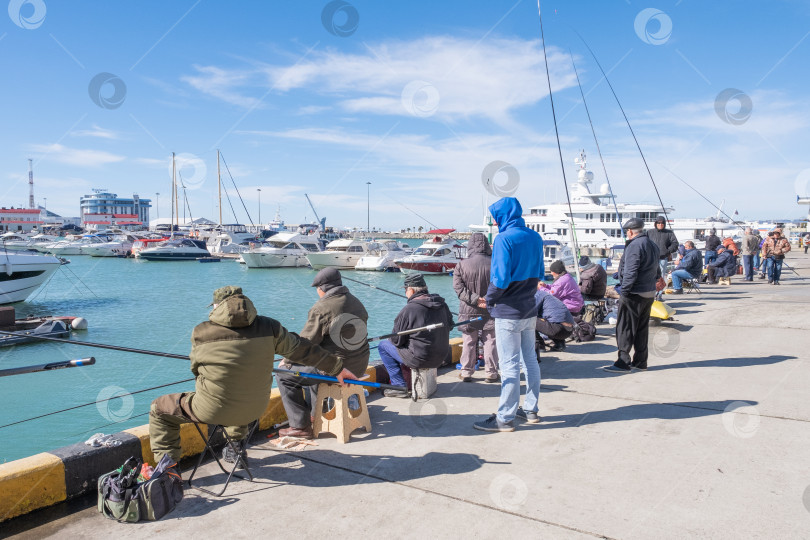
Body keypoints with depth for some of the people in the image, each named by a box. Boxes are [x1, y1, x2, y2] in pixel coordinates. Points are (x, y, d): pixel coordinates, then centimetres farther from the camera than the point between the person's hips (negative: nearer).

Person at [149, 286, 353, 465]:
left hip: (211, 411, -3)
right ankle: (237, 447, 47)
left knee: (159, 409, 20)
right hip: (254, 410, 3)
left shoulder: (200, 332, -10)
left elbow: (195, 368, 6)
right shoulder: (268, 327, -8)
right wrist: (337, 367, 13)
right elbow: (302, 350, 1)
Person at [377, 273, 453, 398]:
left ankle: (400, 386, 6)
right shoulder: (442, 304, 1)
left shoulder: (409, 309, -19)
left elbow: (397, 340, -11)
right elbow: (449, 324, 16)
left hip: (420, 360, -7)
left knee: (383, 345, 9)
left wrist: (391, 339, 12)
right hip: (441, 358, 8)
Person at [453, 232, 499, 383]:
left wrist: (475, 299, -13)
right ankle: (491, 373, 15)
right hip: (490, 310, 0)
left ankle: (466, 372, 16)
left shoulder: (461, 265, -7)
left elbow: (458, 287, -10)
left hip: (469, 311, 0)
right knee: (490, 342, 9)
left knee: (468, 342, 10)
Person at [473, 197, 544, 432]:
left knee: (509, 365, -3)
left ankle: (505, 418, 5)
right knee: (530, 360, 16)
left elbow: (501, 279, -23)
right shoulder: (535, 238, 7)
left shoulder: (504, 238, -17)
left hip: (509, 313, -8)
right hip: (530, 309, 8)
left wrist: (489, 300, -8)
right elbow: (539, 274, 14)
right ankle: (531, 410, 27)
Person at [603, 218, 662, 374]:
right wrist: (658, 279, 39)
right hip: (649, 293, 10)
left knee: (625, 328, -4)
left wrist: (624, 290, -18)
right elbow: (656, 268, 25)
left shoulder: (634, 246, -16)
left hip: (634, 295, -9)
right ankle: (640, 361, 21)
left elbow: (630, 272, -23)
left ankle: (623, 363, -2)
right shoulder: (653, 245, 14)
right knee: (642, 328, 15)